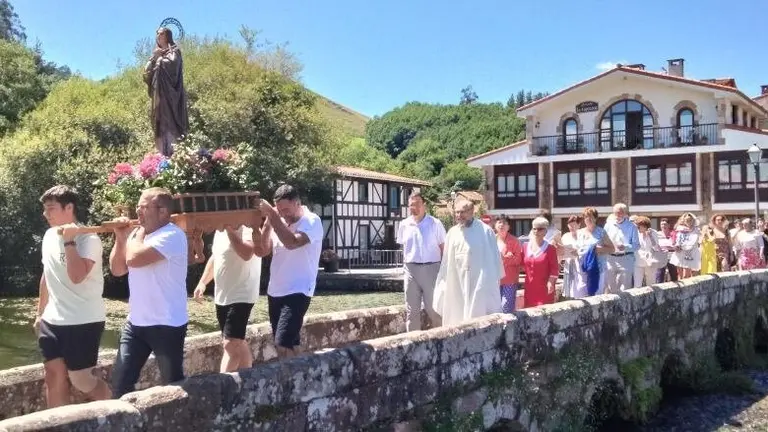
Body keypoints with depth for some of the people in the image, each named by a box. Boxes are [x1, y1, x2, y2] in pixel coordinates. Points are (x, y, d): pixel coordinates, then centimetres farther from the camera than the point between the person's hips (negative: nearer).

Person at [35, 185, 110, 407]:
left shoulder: (88, 239, -15)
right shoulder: (49, 236, 9)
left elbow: (77, 276, -28)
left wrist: (69, 241, -24)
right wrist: (40, 313, 21)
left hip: (84, 321, -7)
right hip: (53, 320, 7)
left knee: (80, 379, -2)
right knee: (53, 376, 8)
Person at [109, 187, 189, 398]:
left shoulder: (172, 236, -18)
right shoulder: (139, 234, 9)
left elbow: (134, 259, -29)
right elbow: (117, 269, 12)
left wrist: (137, 234, -11)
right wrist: (121, 238, 0)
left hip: (166, 325, -8)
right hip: (135, 322, 8)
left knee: (172, 385, 7)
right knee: (120, 382, 8)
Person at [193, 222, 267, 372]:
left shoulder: (247, 228, -16)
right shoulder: (220, 230, 11)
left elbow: (247, 254, -35)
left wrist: (229, 229, -32)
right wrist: (203, 282, 15)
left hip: (241, 296, -9)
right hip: (222, 296, 9)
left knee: (231, 344, -14)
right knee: (238, 343, 15)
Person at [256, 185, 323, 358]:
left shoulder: (312, 221, -12)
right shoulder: (281, 222, 9)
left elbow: (292, 242, -29)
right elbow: (263, 249, 6)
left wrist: (272, 215, -26)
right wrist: (267, 223, -7)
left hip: (297, 292, -7)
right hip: (274, 292, 7)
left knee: (283, 345, -17)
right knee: (288, 345, 11)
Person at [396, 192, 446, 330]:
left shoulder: (435, 224, -3)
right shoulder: (404, 225, 6)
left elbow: (443, 248, 0)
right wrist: (405, 267, 10)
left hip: (431, 268, -3)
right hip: (411, 269, 3)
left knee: (433, 308, 3)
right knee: (411, 309, 8)